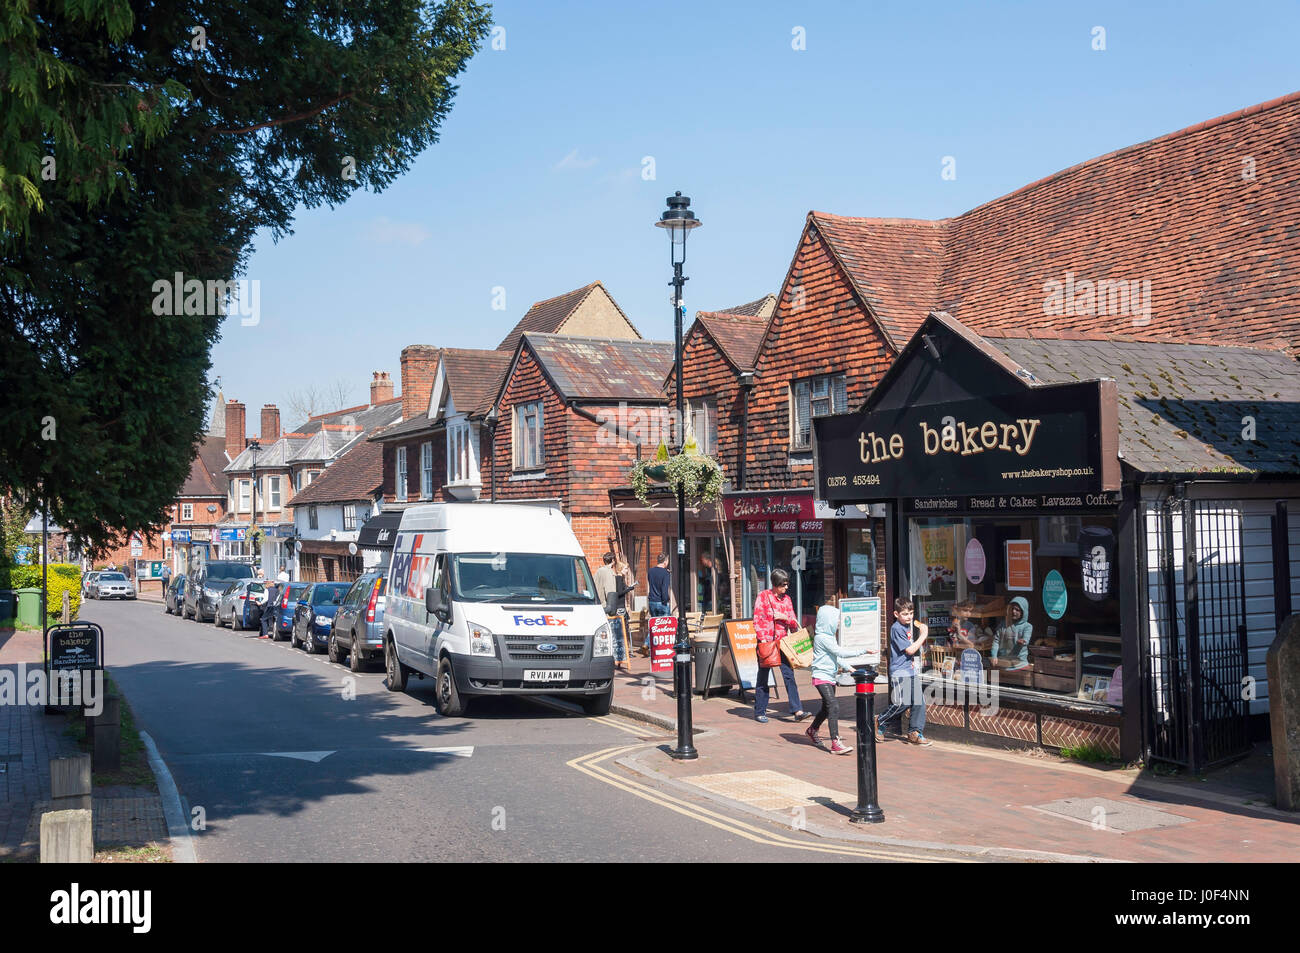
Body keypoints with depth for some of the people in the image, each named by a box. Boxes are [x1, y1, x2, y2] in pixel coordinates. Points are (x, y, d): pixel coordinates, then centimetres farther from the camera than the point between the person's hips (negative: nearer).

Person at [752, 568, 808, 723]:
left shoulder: (786, 599, 11)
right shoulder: (763, 596, -2)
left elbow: (794, 623, 12)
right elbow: (757, 620, -6)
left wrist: (783, 617, -7)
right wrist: (762, 640, -14)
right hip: (766, 642, -4)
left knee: (789, 675, -7)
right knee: (762, 678, 4)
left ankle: (797, 711, -10)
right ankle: (759, 712, 13)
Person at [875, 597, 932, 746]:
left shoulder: (909, 626, 15)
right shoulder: (896, 628, -12)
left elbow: (917, 649, 26)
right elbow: (910, 650, -15)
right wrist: (923, 635, -10)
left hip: (913, 671, 8)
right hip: (900, 672, -8)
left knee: (919, 701, 2)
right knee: (901, 703, -11)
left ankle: (915, 732, 9)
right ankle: (880, 723, 9)